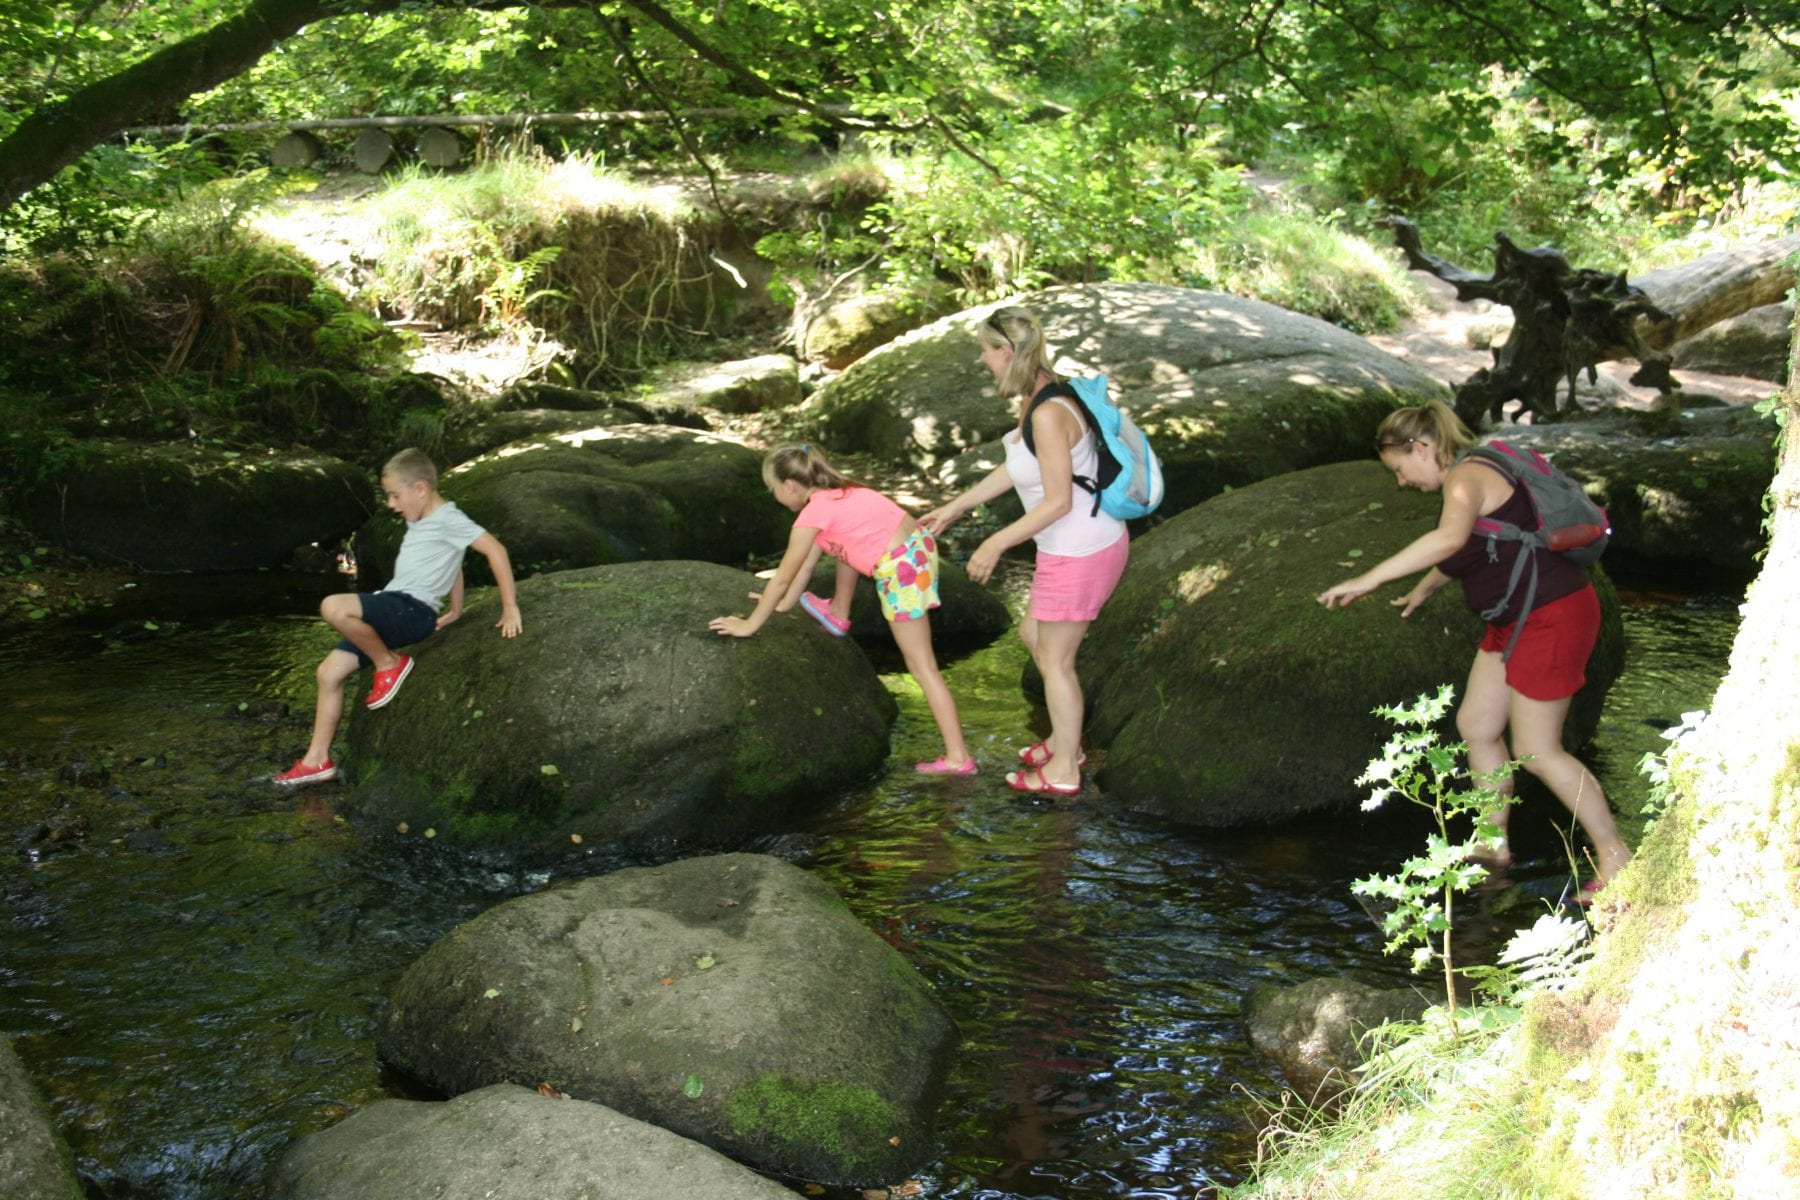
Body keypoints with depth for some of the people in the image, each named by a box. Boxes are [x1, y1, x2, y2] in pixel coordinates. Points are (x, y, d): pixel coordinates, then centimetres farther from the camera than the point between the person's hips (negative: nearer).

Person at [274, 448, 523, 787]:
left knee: (334, 607, -31)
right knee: (329, 672, 3)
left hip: (412, 610, -9)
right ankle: (316, 760, 9)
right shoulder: (420, 521, 18)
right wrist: (455, 611, 27)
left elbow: (495, 549, -17)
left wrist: (510, 608, -18)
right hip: (391, 610, 9)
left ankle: (388, 664, -9)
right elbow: (449, 561, 29)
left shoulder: (447, 518, -10)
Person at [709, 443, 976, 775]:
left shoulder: (812, 516, -10)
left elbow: (782, 578, -4)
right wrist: (784, 603, 31)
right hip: (918, 545, 10)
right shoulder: (834, 494, 15)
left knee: (922, 666, -4)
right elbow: (809, 561, 24)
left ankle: (957, 757, -5)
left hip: (903, 569, -10)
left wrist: (750, 624, 5)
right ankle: (840, 615, 54)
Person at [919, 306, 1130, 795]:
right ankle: (1065, 740, 42)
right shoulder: (1035, 398, 3)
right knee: (1033, 635, 25)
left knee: (1055, 661, 8)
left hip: (1079, 555, -10)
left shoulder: (1048, 414, -27)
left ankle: (1063, 770, 26)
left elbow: (1058, 502, -25)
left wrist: (995, 545, -18)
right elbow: (1014, 468, 16)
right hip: (1087, 544, 10)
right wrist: (955, 508, 23)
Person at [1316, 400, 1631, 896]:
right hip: (1517, 621, 10)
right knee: (1476, 725, 14)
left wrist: (1369, 580, -42)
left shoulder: (1466, 477, -19)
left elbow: (1449, 538, -42)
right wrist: (1422, 590, 48)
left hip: (1551, 618, -10)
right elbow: (1460, 552, 33)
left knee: (1536, 751, -5)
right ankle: (1495, 845, 25)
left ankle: (1615, 857, 6)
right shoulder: (1472, 475, 13)